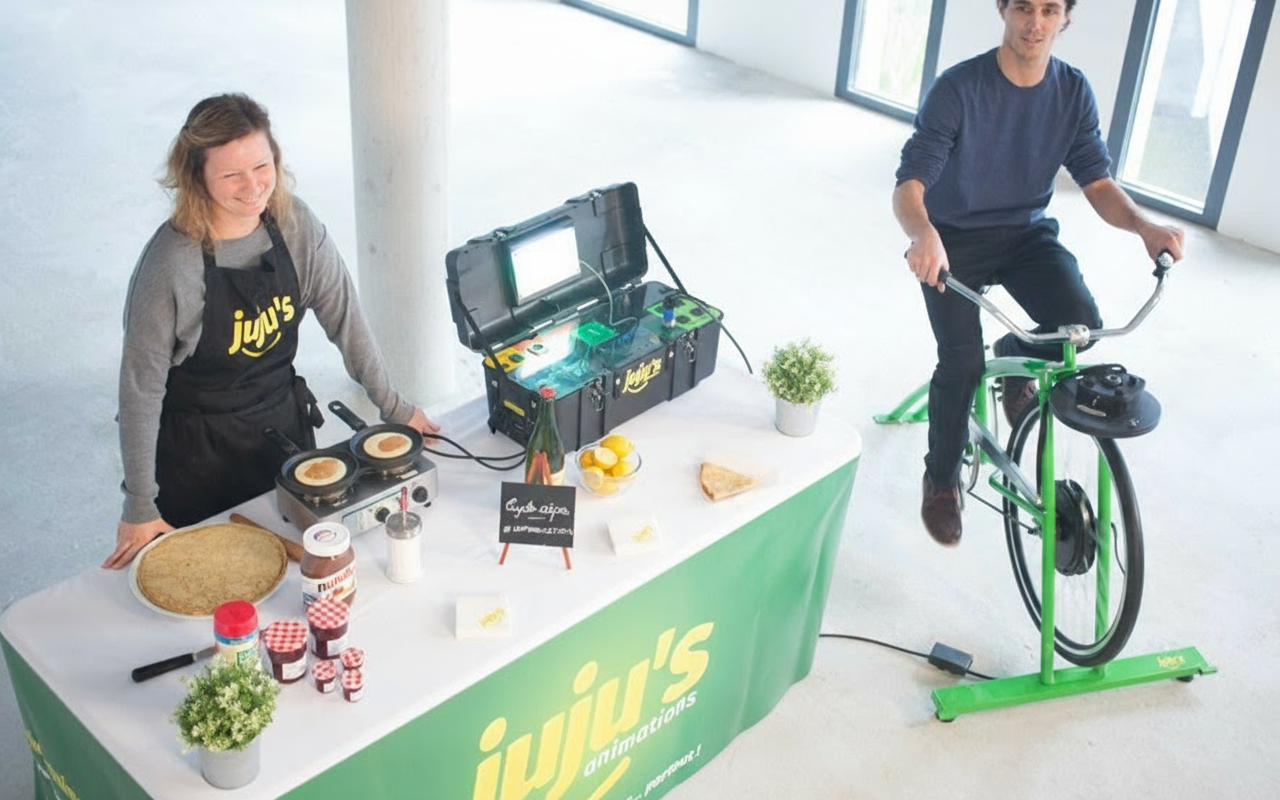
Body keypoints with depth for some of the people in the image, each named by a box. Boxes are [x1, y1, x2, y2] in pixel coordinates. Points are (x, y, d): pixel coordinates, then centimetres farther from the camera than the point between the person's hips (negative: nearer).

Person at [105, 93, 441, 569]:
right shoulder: (172, 261, -24)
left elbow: (344, 317, -1)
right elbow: (141, 386, -18)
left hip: (284, 421, 4)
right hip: (197, 445, -4)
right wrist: (140, 507, -14)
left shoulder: (295, 224, -11)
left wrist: (391, 406, 2)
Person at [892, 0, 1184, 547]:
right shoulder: (959, 88, -18)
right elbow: (909, 184, -25)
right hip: (956, 238, -3)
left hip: (1027, 234, 3)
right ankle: (941, 479, 8)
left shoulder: (1074, 92, -5)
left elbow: (1097, 182, -4)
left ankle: (1013, 359, 14)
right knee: (963, 362, -19)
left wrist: (1142, 225, -25)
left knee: (1081, 323, -23)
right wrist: (923, 234, -48)